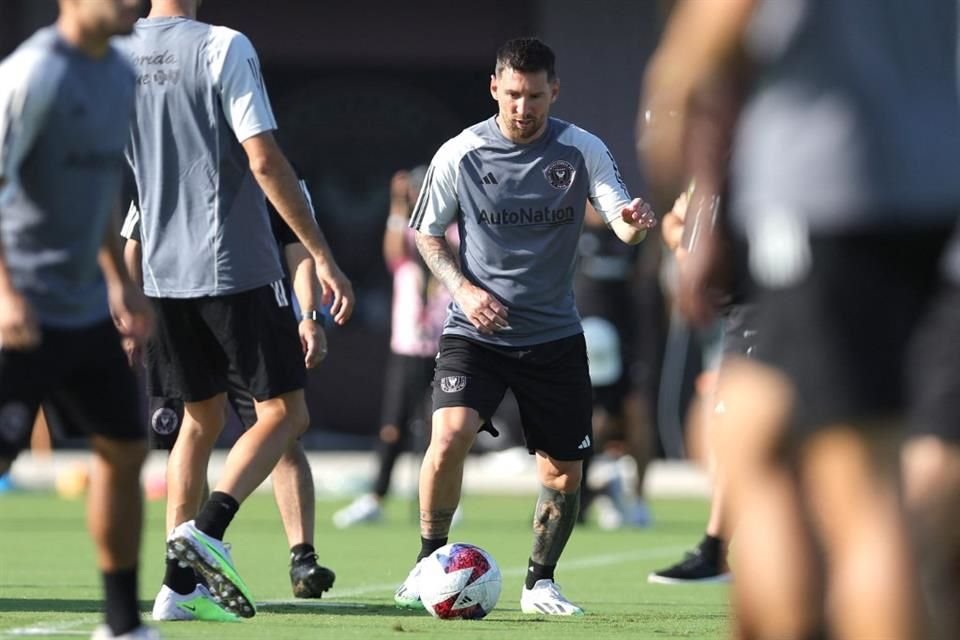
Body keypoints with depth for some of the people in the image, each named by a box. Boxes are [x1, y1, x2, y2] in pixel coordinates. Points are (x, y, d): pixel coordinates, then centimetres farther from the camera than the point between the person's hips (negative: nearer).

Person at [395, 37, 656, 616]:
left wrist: (635, 221, -39)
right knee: (450, 436, -24)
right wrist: (462, 288, -11)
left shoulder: (583, 151, -5)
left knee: (564, 474, 3)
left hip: (555, 336, 2)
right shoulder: (459, 155, -7)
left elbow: (623, 225, -14)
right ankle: (429, 562, -5)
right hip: (476, 331, -2)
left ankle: (541, 582, 26)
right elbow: (427, 234, 6)